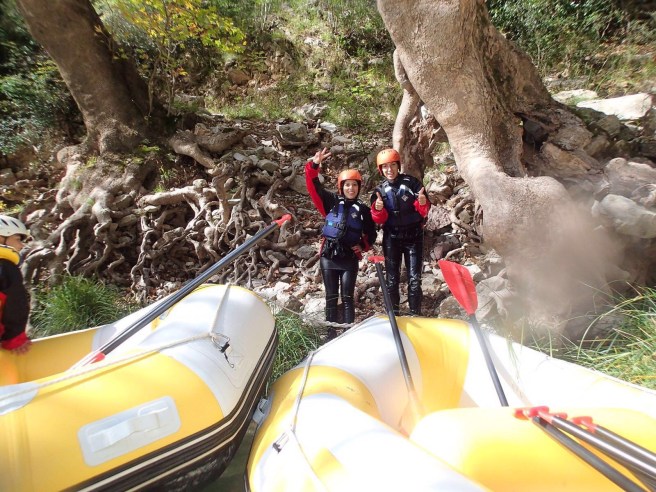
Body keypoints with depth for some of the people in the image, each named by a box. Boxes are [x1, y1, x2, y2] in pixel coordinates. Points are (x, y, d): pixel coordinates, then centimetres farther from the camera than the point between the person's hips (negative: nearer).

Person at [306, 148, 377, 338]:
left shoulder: (362, 210, 6)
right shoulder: (331, 202, 2)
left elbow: (371, 233, 15)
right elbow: (314, 187, -8)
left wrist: (363, 246, -2)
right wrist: (314, 165, -22)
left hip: (350, 258, 0)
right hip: (329, 256, 0)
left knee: (348, 297, 5)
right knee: (331, 297, 8)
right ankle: (331, 333, 17)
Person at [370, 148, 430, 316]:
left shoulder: (412, 182, -5)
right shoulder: (379, 190, 2)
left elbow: (424, 211, -5)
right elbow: (379, 220, -2)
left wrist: (423, 203, -28)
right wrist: (378, 210, -23)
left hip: (414, 236, -1)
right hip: (391, 238, 2)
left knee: (414, 278, 1)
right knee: (392, 278, 6)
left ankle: (415, 314, 12)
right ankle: (393, 314, 18)